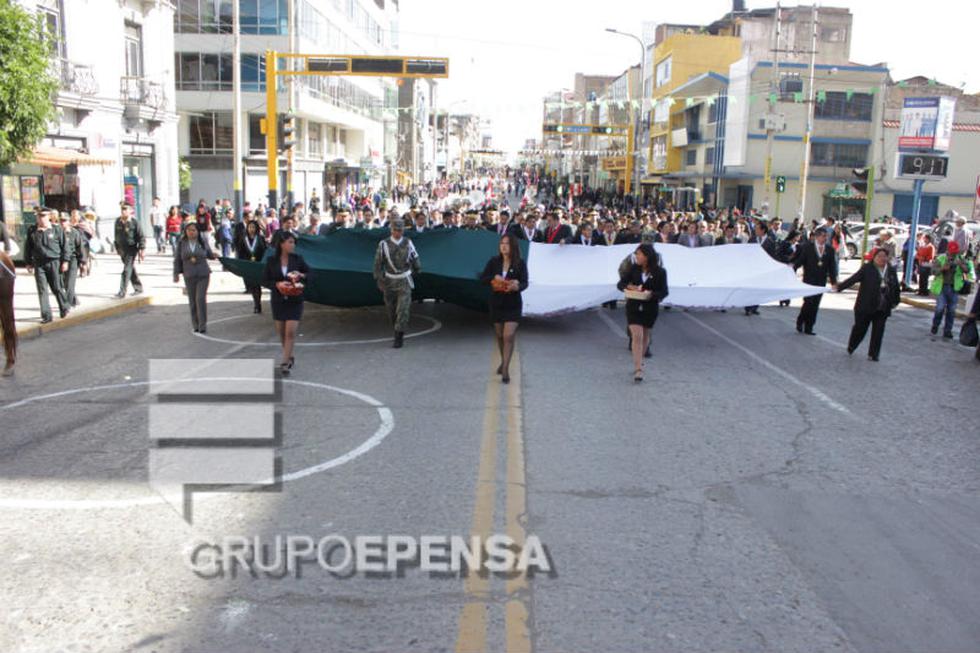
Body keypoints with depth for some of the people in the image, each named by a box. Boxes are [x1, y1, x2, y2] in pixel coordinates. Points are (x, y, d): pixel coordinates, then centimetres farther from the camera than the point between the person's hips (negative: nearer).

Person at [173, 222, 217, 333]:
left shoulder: (203, 242, 3)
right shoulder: (181, 243, 2)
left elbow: (209, 254, 15)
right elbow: (177, 260, 5)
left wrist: (214, 255, -7)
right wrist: (176, 274, 1)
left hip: (203, 275, -1)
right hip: (189, 276, 1)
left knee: (201, 299, -11)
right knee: (192, 301, 4)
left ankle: (203, 325, -7)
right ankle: (195, 325, 15)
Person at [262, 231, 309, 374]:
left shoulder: (297, 259, -3)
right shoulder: (271, 261, -3)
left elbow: (309, 273, 7)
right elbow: (264, 280, 0)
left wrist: (301, 276, -14)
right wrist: (276, 284, -18)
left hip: (294, 300, -1)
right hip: (278, 301, 1)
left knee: (290, 332, -10)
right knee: (281, 332, 11)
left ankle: (285, 362, -5)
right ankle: (290, 356, 32)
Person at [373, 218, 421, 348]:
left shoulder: (408, 243, -1)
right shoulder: (384, 244, -6)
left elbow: (415, 259, 14)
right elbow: (378, 263, -2)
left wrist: (417, 269, 24)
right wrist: (379, 281, -4)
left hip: (404, 282, 0)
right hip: (389, 281, 0)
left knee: (403, 309, -13)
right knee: (392, 310, 9)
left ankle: (399, 338, -10)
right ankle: (397, 331, 32)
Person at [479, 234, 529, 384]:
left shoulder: (520, 264, -6)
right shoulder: (493, 262, 0)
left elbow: (525, 282, -12)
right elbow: (482, 278, 0)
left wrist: (517, 286, -35)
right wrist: (494, 277, -19)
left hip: (513, 305, -3)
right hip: (496, 303, 3)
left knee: (509, 336, -12)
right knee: (499, 336, 15)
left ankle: (505, 369, -7)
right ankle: (504, 361, 38)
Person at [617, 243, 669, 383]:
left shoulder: (660, 272, -8)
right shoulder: (633, 269, -4)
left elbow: (664, 291, -5)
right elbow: (620, 284, 2)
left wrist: (652, 294, -24)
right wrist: (629, 286, -20)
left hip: (650, 308, 0)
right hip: (633, 307, 0)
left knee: (645, 335, 16)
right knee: (637, 336, -11)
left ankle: (639, 361, 40)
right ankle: (638, 370, -11)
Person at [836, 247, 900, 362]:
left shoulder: (891, 270, 7)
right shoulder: (867, 268, -7)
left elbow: (896, 287, 15)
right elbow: (853, 279, -13)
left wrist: (895, 301, 16)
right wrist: (840, 287, -23)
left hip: (883, 309, 4)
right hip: (865, 306, -4)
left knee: (878, 332, 5)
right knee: (860, 328, 6)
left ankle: (873, 354, 14)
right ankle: (850, 348, 27)